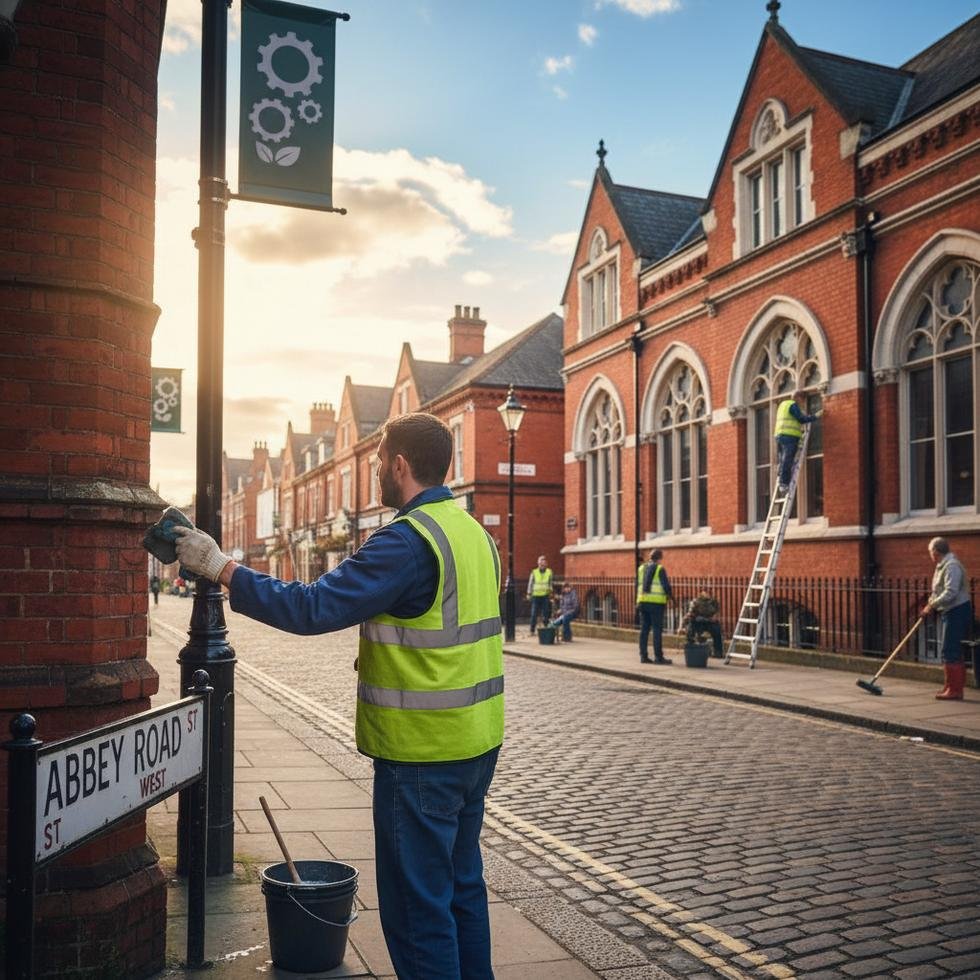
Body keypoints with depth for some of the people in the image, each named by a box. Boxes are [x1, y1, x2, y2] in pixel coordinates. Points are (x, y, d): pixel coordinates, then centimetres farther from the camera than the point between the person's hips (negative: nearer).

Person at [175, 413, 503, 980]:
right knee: (462, 883, 21)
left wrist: (221, 568, -16)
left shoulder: (408, 541, -20)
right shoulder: (475, 532, 10)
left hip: (423, 753, -9)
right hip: (478, 741, 9)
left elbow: (312, 608, -25)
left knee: (416, 902, 4)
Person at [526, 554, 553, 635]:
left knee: (545, 614, 1)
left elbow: (550, 583, 14)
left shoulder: (549, 572, 6)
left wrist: (550, 592, 9)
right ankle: (532, 631, 2)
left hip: (545, 596, 1)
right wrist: (529, 594, 5)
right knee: (534, 614, -3)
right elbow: (530, 583, 7)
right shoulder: (534, 572, 2)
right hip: (536, 596, -1)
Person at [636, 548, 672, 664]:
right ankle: (658, 656, -2)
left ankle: (643, 656, 9)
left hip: (643, 602, 6)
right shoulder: (660, 569, -7)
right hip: (656, 603, -6)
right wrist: (668, 596, 10)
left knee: (644, 629, 8)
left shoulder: (641, 568, 12)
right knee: (657, 630, -2)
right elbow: (666, 586, -9)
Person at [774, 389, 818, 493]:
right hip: (790, 436, -9)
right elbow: (801, 419, -6)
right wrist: (815, 416, 3)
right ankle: (784, 484, -14)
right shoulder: (793, 405, -3)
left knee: (782, 461, 6)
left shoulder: (782, 404, 25)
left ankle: (781, 483, 2)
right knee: (787, 462, -11)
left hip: (779, 435, 9)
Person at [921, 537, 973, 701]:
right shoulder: (942, 566, 15)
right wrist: (931, 603, 9)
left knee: (950, 651, -9)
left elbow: (950, 593, -26)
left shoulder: (952, 566, -18)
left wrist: (932, 605, -19)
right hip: (951, 612, 11)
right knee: (953, 651, 14)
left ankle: (954, 690, -6)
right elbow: (940, 591, 23)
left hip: (957, 612, -11)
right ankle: (952, 687, 21)